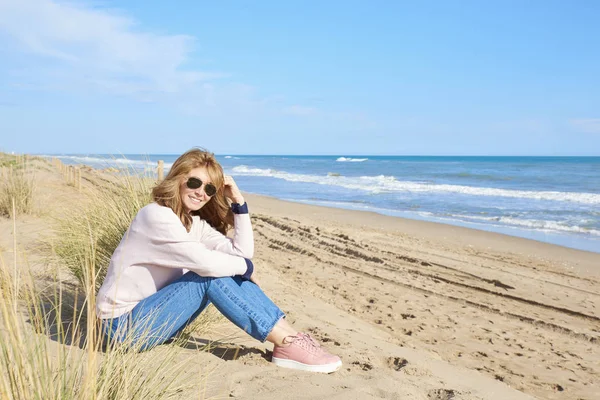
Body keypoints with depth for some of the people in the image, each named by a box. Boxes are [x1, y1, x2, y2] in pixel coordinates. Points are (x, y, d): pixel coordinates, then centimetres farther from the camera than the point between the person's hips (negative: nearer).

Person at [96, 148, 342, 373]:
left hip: (150, 314, 8)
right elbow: (204, 262, -31)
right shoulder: (156, 216, -20)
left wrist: (239, 202, -10)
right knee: (212, 274, -24)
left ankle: (288, 334, -13)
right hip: (125, 324, -8)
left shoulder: (196, 223, 6)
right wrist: (246, 267, -14)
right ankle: (288, 343, -23)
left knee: (223, 270, -9)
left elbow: (242, 253, -6)